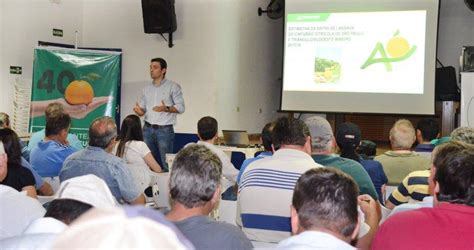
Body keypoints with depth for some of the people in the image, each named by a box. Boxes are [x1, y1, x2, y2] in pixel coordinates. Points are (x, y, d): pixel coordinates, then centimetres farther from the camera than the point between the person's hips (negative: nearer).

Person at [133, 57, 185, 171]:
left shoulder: (173, 86, 0)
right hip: (147, 129, 5)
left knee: (166, 163, -6)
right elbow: (143, 108, 17)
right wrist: (139, 111, -7)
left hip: (165, 130, -5)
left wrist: (166, 109, -22)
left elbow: (180, 107, -5)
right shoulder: (147, 89, 16)